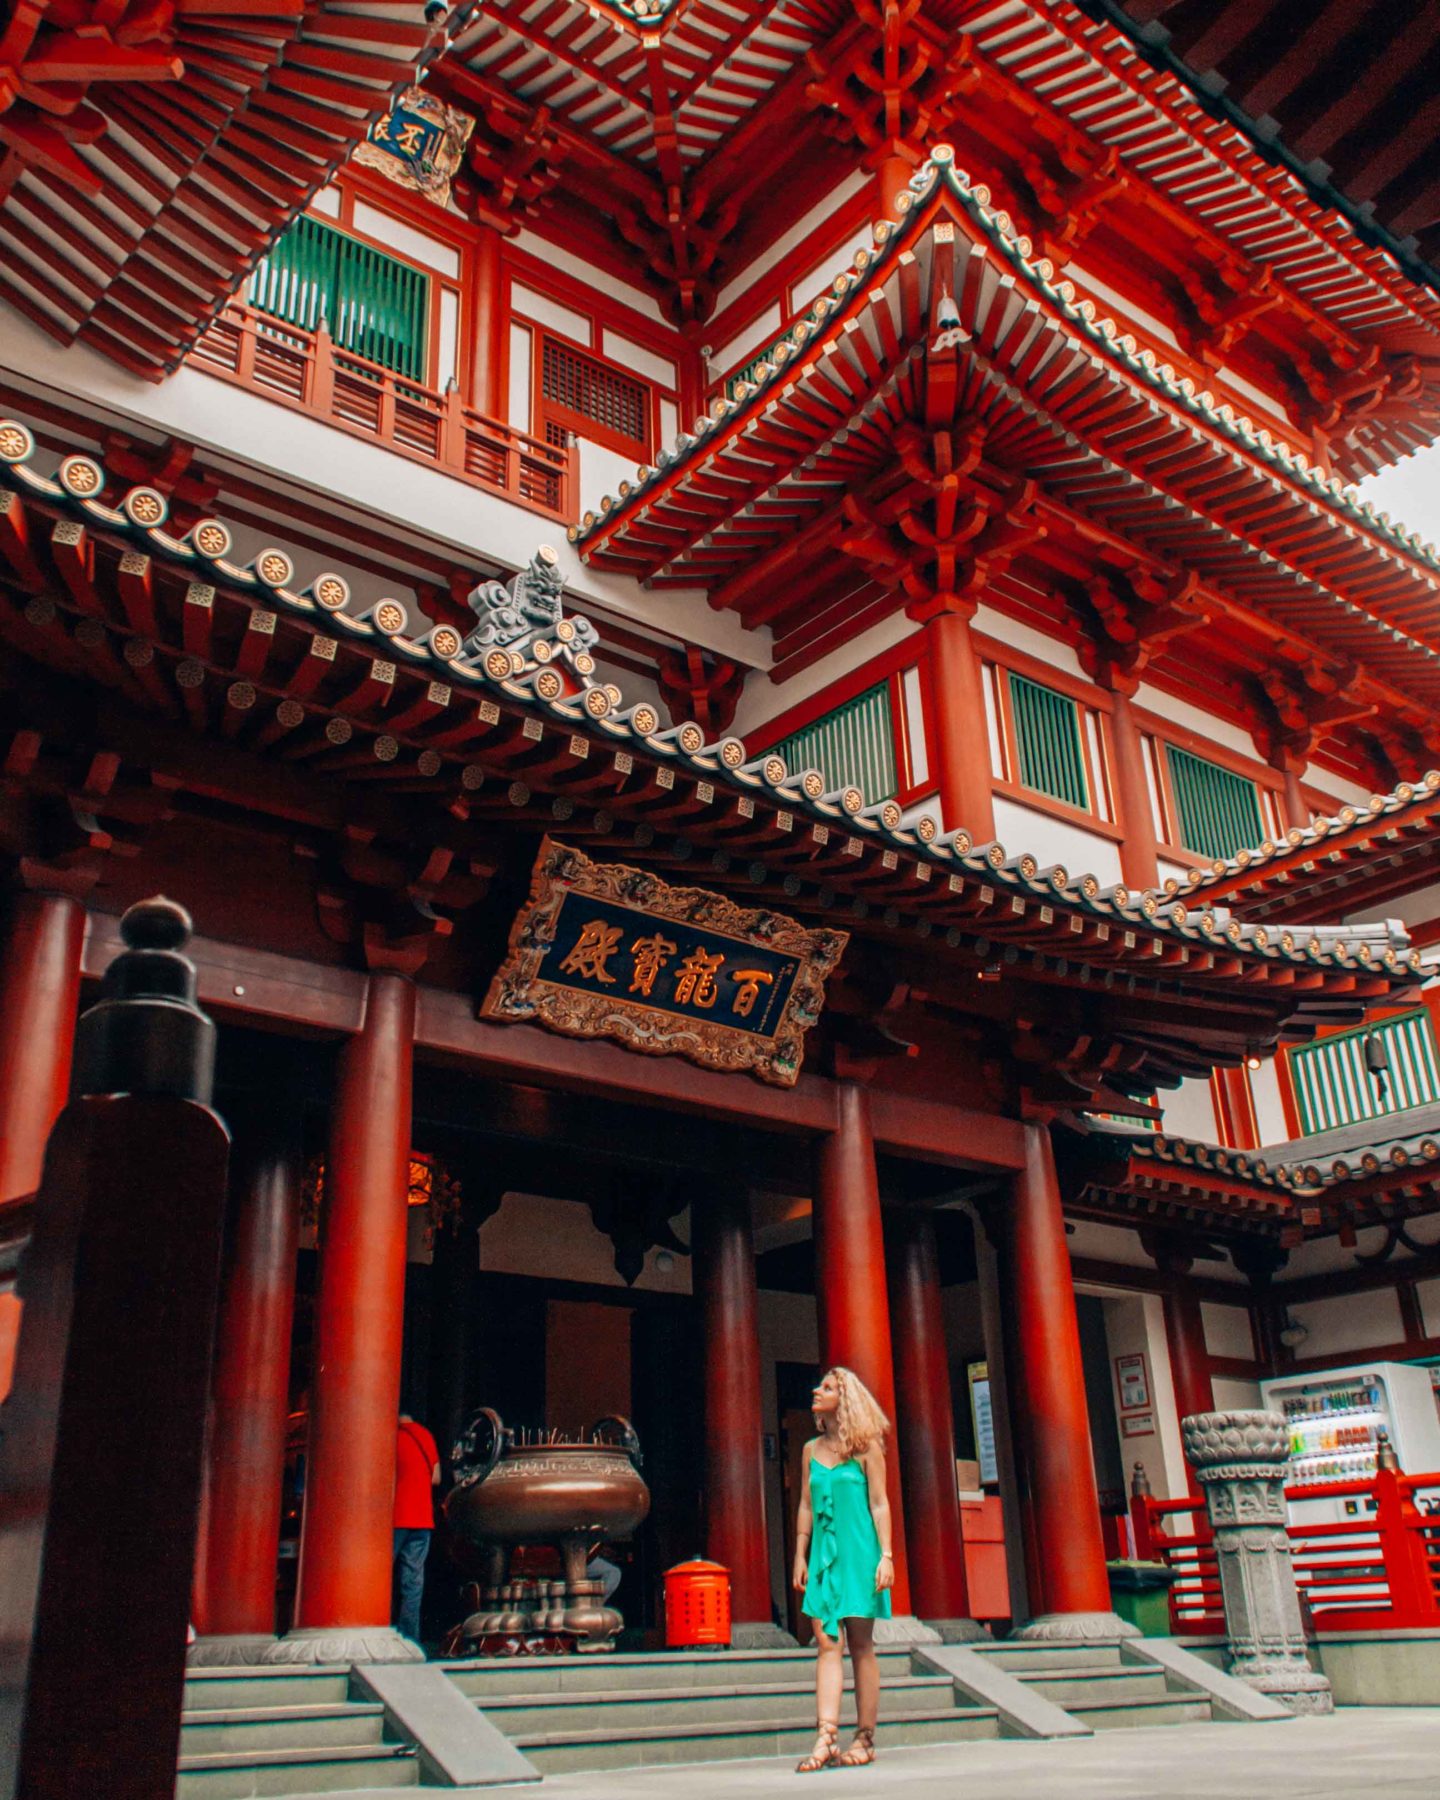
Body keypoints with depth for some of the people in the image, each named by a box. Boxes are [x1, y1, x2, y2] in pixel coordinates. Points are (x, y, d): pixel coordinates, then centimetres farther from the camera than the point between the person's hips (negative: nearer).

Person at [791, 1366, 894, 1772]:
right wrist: (800, 1556, 9)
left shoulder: (866, 1447, 0)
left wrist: (886, 1555, -9)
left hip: (859, 1552, -4)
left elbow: (879, 1504, -3)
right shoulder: (811, 1449, 12)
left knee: (860, 1646, 1)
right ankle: (826, 1739, -9)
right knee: (826, 1643, -4)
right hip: (823, 1554, 4)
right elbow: (806, 1506, 13)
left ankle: (865, 1741, 8)